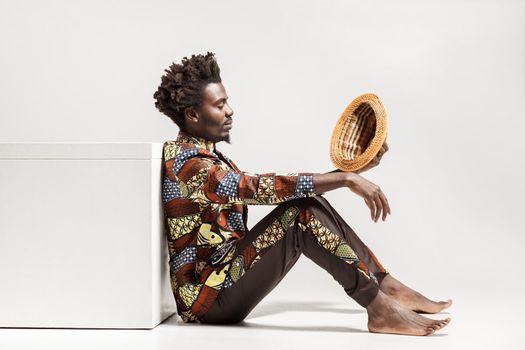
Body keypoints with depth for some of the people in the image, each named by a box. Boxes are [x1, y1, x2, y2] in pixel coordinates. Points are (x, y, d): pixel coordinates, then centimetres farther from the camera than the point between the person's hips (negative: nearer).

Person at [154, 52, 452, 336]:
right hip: (211, 297, -9)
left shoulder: (208, 157, 17)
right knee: (301, 212, -24)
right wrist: (346, 179, -30)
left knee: (310, 200, 2)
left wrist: (352, 169, 7)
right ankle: (380, 310, -23)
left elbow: (271, 190, 13)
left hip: (224, 280, 9)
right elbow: (259, 187, -29)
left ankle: (387, 285, 1)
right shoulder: (183, 161, -16)